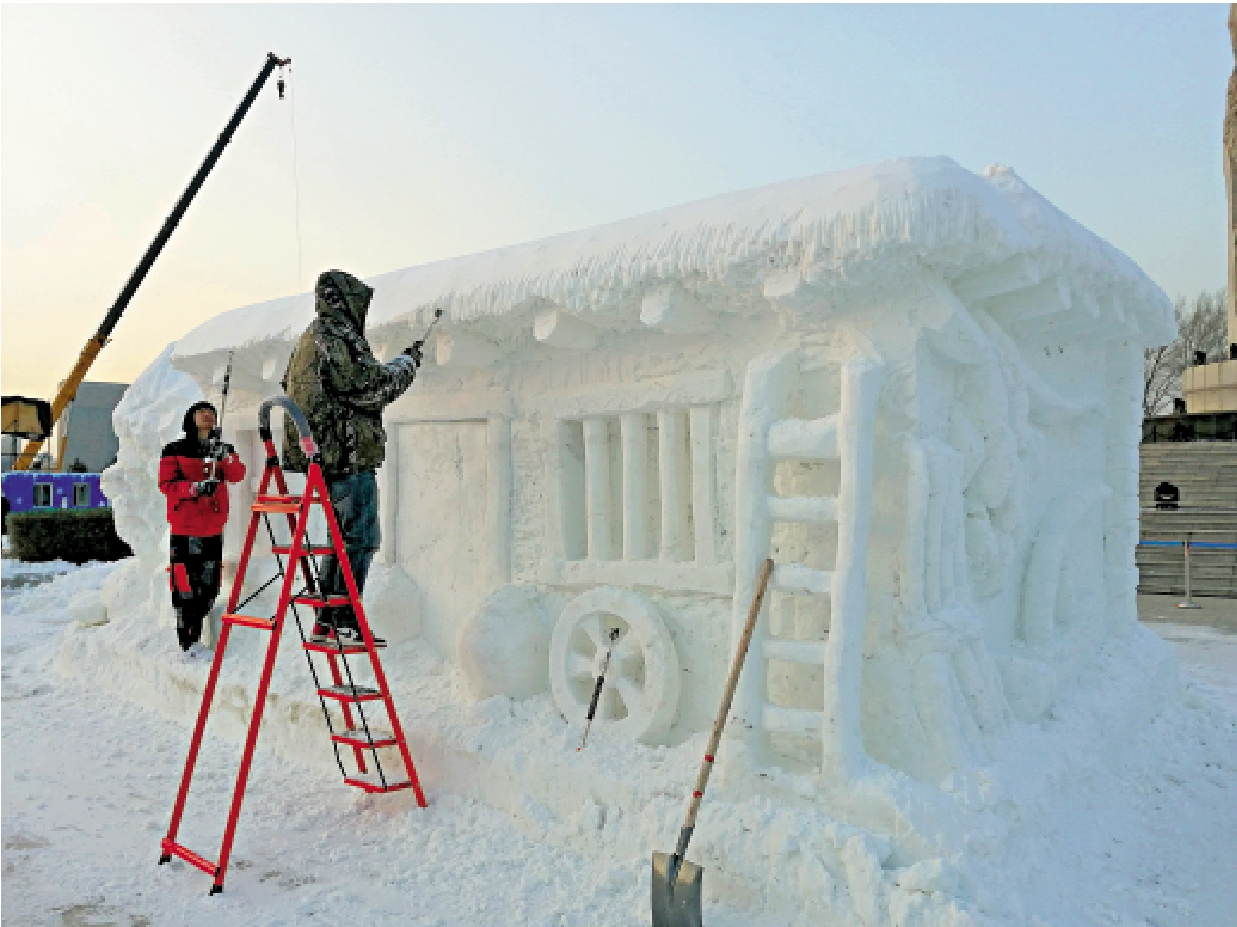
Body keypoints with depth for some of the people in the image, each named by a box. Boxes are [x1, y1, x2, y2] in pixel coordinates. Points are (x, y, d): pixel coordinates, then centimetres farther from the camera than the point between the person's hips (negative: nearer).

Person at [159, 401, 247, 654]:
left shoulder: (224, 450, 13)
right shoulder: (175, 450, 2)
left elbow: (237, 476, -4)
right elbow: (166, 484, -6)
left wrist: (225, 457, -22)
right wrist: (195, 487, -21)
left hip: (214, 527, 4)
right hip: (185, 528, -4)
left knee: (209, 585, 7)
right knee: (185, 585, -7)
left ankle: (195, 637, 19)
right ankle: (187, 642, 0)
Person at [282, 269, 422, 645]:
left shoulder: (309, 340, 20)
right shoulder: (336, 339, -12)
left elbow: (290, 391, 26)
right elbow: (371, 387, -15)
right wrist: (407, 362, -1)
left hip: (326, 455, 10)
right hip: (349, 456, -10)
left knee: (341, 536, 15)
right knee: (360, 538, -6)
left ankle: (325, 621, 19)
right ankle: (344, 624, -5)